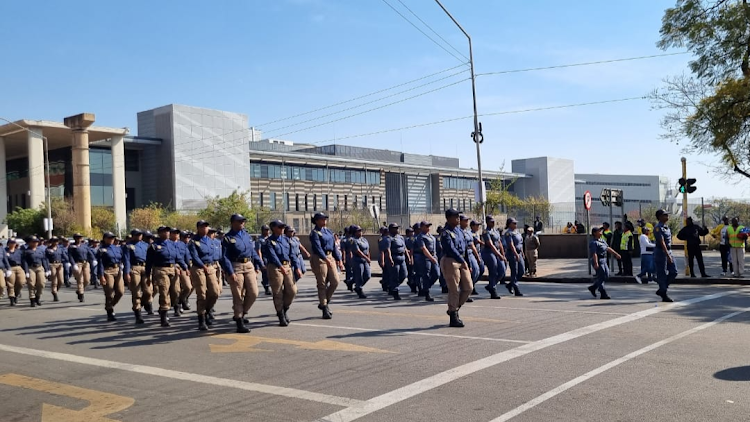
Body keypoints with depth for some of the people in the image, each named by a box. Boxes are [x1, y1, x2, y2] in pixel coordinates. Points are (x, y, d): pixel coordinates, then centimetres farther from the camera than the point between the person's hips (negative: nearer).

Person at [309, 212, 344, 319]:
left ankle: (323, 302, 19)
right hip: (319, 259, -7)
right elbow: (317, 247, -23)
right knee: (322, 285, -1)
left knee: (335, 281, 1)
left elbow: (334, 246, 16)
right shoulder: (314, 233, -9)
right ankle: (324, 309, 7)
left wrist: (339, 260, 11)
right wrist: (326, 259, -36)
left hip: (330, 257, 7)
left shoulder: (328, 231, 14)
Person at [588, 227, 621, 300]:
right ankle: (603, 294, 1)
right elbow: (594, 253, -22)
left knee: (606, 275, 12)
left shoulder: (602, 241, 15)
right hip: (598, 261, -10)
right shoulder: (593, 242, -14)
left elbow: (608, 248, 22)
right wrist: (596, 263, -29)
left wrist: (616, 254, 19)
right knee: (601, 277, -5)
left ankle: (593, 287, 22)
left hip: (603, 261, 10)